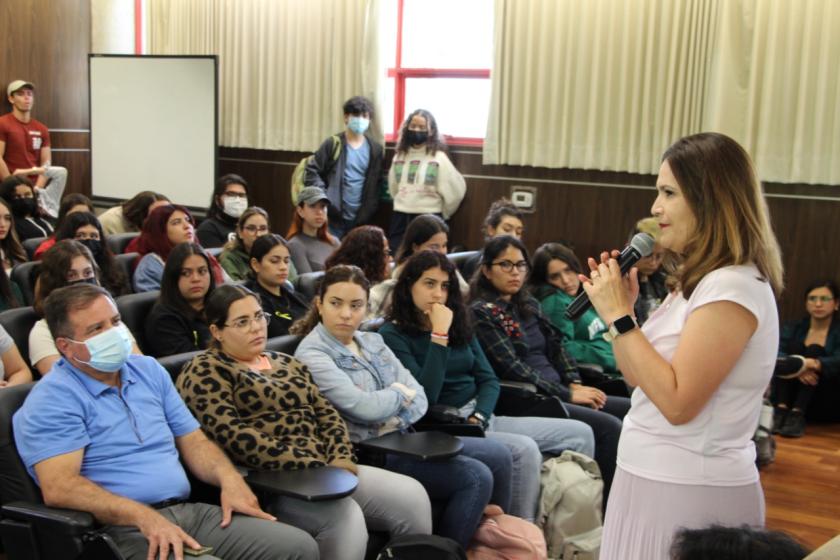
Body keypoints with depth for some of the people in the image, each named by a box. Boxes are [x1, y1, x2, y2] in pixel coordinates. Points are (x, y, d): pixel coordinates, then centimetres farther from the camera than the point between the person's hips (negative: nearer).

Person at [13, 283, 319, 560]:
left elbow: (192, 440, 19)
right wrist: (144, 516, -27)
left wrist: (228, 477, -2)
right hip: (123, 529, -7)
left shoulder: (148, 369, 17)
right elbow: (59, 488, -17)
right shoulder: (52, 400, -5)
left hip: (190, 511, 7)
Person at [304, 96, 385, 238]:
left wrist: (368, 213, -4)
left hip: (360, 220, 2)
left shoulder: (375, 149, 7)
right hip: (333, 218, -2)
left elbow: (377, 184, 5)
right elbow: (312, 172, -1)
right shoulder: (333, 144, 1)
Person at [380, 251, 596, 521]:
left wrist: (478, 418, -10)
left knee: (580, 434, 0)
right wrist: (439, 336, -22)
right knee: (524, 450, -32)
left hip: (481, 418, 8)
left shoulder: (459, 324, 13)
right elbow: (425, 396, -20)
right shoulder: (392, 334, -8)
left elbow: (489, 380, 10)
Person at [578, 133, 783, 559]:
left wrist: (619, 316, -20)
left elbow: (677, 402, -24)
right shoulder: (702, 282, 10)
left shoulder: (732, 286, -19)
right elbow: (642, 377, 13)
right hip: (658, 481, 9)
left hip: (691, 494, -9)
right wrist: (617, 307, 1)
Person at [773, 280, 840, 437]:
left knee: (815, 351, -21)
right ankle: (782, 410, -31)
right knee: (793, 346, -16)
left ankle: (797, 415, -37)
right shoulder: (793, 328, 7)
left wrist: (810, 363, -40)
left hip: (826, 405, -2)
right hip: (792, 399, 2)